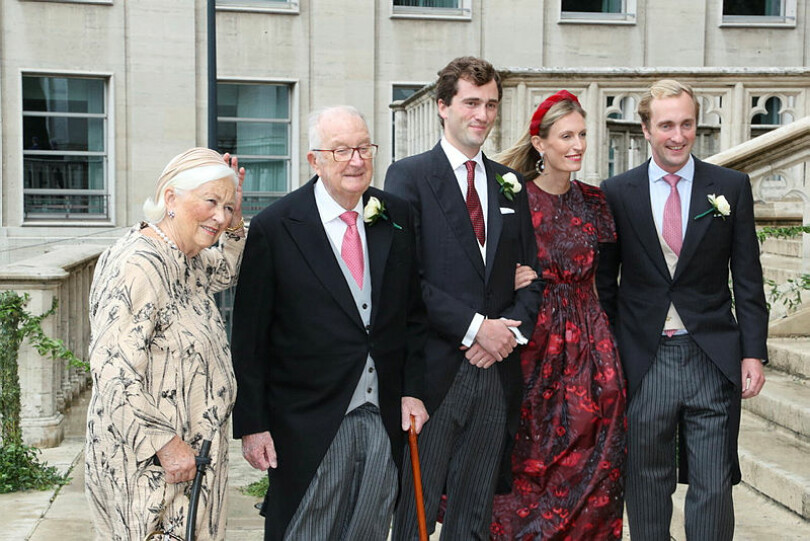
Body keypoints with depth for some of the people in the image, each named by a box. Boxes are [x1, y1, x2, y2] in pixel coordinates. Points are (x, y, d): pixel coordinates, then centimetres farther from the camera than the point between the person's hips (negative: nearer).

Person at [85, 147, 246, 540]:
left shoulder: (186, 261, 7)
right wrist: (165, 444, -23)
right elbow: (112, 372, -25)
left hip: (187, 450, 9)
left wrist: (234, 220, 11)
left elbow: (226, 273, 30)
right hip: (150, 463, -9)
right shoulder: (138, 265, -21)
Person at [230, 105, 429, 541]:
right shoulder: (274, 228, -9)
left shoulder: (396, 218, 4)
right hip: (308, 424, -4)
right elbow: (248, 339, -7)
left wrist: (412, 390, 3)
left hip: (385, 421, 4)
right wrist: (251, 425, -8)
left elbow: (413, 313, 11)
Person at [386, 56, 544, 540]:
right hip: (434, 369, -5)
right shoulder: (409, 176, -2)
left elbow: (530, 276, 15)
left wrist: (511, 329, -4)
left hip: (496, 369, 5)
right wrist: (475, 327, -14)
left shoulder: (510, 184, 15)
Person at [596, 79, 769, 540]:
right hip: (643, 360, 0)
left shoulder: (732, 187, 3)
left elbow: (747, 278, 4)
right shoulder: (616, 194, 2)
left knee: (714, 486, 3)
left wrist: (753, 351, -2)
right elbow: (605, 282, 7)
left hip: (713, 359, 0)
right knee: (646, 485, 11)